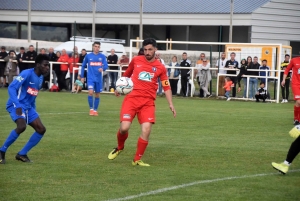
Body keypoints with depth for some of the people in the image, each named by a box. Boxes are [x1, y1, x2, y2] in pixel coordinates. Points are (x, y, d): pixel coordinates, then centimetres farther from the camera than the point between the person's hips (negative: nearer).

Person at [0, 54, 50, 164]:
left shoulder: (40, 78, 11)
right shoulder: (27, 74, -15)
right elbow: (12, 87, -21)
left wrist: (33, 111, 19)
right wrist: (17, 105, -31)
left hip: (28, 107, 9)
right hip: (16, 105, -9)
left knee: (41, 129, 0)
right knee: (22, 126, -32)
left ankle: (22, 154, 7)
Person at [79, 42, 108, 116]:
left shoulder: (102, 56, 3)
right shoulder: (88, 56, 2)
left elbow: (106, 66, -5)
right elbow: (83, 66, 11)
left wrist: (102, 69, -29)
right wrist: (82, 76, 10)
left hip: (99, 78, 2)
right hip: (91, 78, -2)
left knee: (97, 95, 8)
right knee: (90, 92, -19)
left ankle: (95, 110, 23)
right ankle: (91, 109, -6)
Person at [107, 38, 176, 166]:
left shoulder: (160, 68, 5)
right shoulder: (136, 61, 6)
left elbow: (166, 87, 9)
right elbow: (126, 75, 23)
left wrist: (170, 104, 0)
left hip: (148, 102, 0)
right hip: (132, 98, 0)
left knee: (146, 130, -15)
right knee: (124, 128, -14)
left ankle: (137, 160, 2)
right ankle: (119, 148, 21)